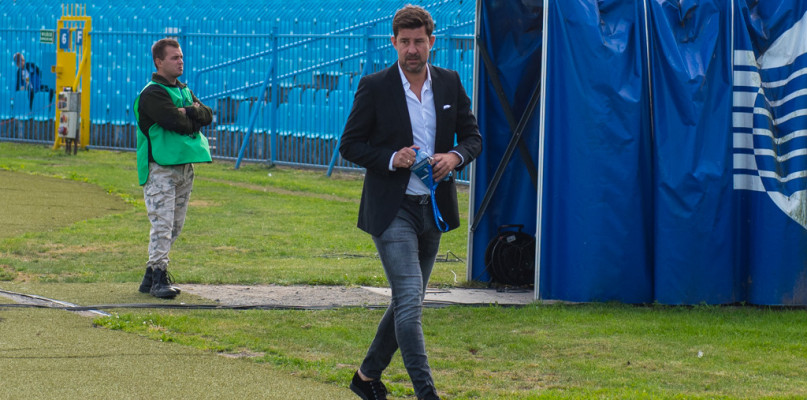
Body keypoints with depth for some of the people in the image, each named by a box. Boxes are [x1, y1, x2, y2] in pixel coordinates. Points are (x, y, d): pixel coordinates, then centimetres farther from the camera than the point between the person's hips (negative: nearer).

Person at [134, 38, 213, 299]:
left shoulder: (183, 90, 18)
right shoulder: (152, 94, -10)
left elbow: (207, 116, 8)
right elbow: (177, 123, -22)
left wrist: (190, 111, -11)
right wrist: (193, 120, -3)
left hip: (184, 166, 8)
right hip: (160, 167, -8)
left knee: (175, 226, 10)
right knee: (162, 223, -13)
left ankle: (152, 276, 17)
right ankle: (158, 277, -13)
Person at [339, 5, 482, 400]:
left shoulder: (450, 83, 6)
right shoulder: (374, 87, -6)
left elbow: (473, 137, 12)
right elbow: (350, 144, -2)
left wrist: (455, 157, -10)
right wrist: (391, 159, -18)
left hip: (433, 209, 5)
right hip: (392, 209, -5)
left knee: (408, 302, 14)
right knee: (410, 300, -15)